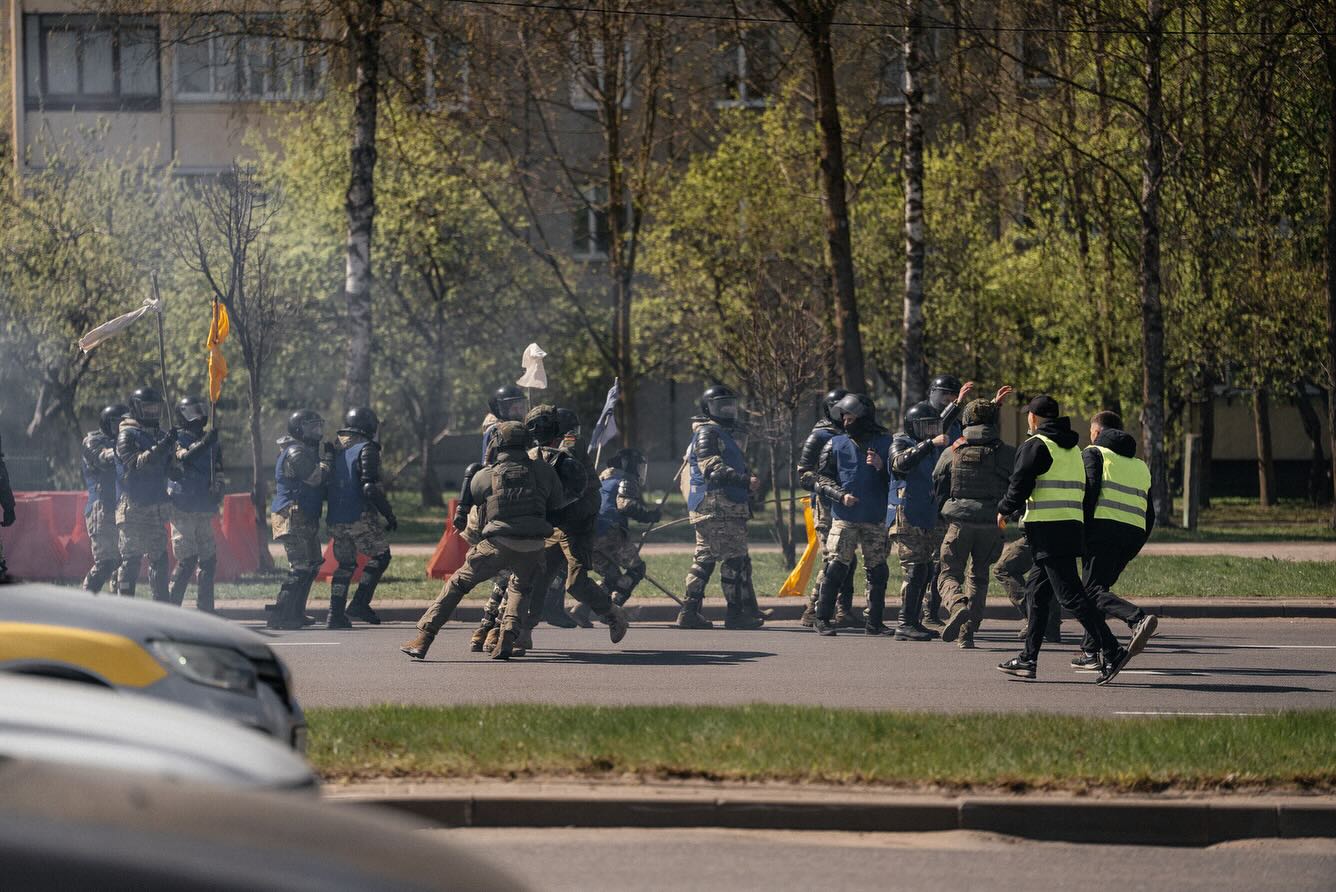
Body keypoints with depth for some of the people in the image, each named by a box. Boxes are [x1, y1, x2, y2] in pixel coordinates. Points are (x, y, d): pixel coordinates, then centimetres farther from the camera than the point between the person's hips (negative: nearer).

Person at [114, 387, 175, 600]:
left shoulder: (159, 434, 17)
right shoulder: (127, 435, -6)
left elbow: (168, 469, 19)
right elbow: (136, 463, -20)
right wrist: (160, 448, -28)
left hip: (156, 505, 7)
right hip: (133, 506, -7)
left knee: (159, 558, 8)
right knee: (130, 558, -6)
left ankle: (162, 601, 12)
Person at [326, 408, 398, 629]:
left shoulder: (335, 449, 12)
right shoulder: (366, 449, -9)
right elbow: (371, 487, -18)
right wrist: (389, 514, -11)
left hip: (335, 519, 7)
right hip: (360, 517, -7)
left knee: (345, 564, 14)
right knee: (380, 556, 5)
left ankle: (336, 614, 9)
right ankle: (360, 603, -4)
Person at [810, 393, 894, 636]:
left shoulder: (884, 443, 7)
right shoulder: (836, 444, 7)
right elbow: (822, 479, 6)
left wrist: (881, 468, -12)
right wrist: (841, 495, -10)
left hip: (875, 520, 1)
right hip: (844, 518, -1)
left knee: (877, 571, 3)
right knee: (835, 568, -8)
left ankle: (874, 622, 12)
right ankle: (823, 619, -1)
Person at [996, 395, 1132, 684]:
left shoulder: (1035, 445, -6)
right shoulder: (1073, 449, 20)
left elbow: (1020, 484, -10)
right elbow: (1083, 489, 20)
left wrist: (1003, 511, 8)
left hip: (1048, 530, -9)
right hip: (1073, 527, 9)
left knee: (1071, 595, -12)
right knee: (1036, 590, 16)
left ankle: (1112, 652, -21)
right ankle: (1029, 658, 17)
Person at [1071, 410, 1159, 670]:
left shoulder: (1094, 453, 10)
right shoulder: (1140, 465, 28)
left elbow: (1090, 491, -8)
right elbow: (1149, 515, 23)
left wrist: (1082, 532, -8)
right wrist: (1131, 552, 24)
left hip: (1104, 526, -6)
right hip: (1134, 532, 6)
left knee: (1093, 589, -12)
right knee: (1099, 587, 17)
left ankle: (1138, 619, -36)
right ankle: (1089, 653, 11)